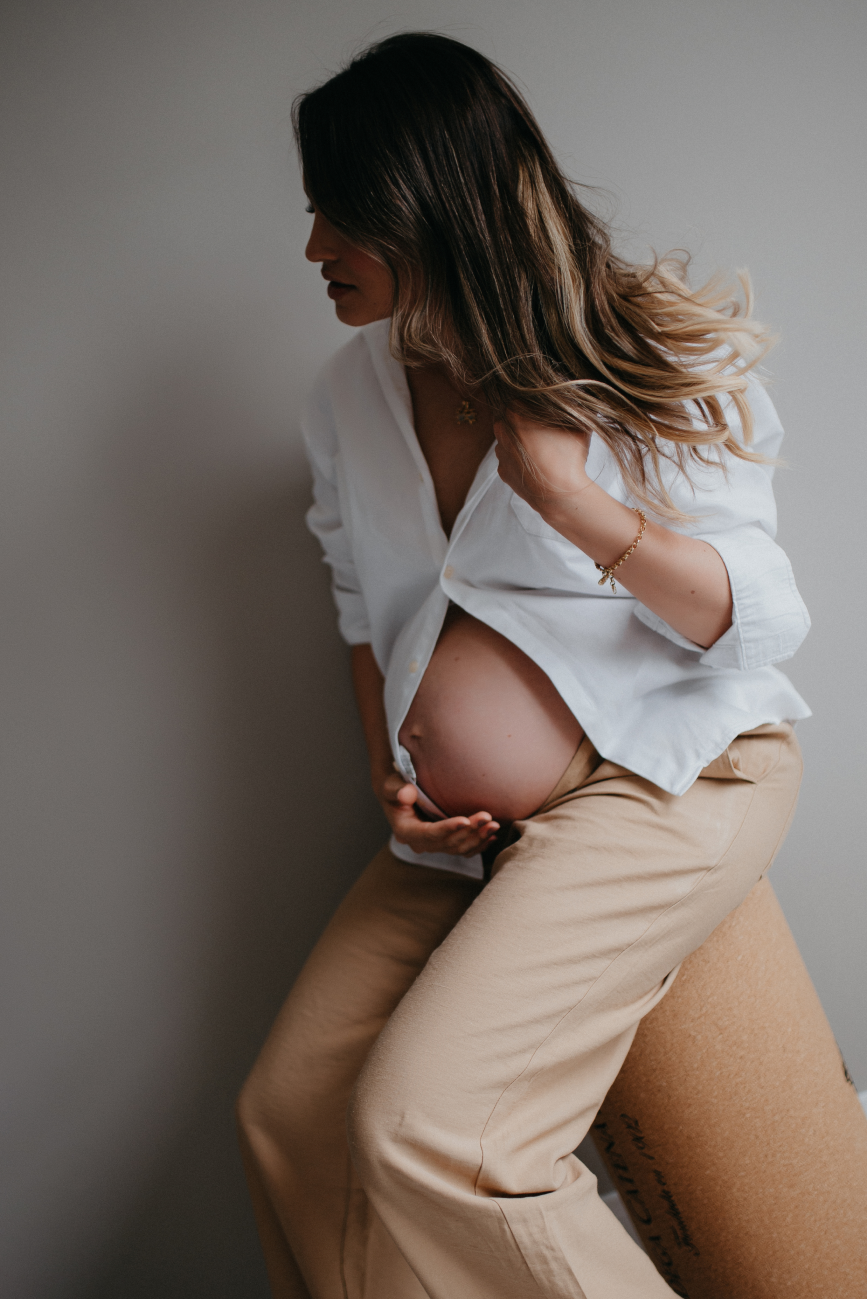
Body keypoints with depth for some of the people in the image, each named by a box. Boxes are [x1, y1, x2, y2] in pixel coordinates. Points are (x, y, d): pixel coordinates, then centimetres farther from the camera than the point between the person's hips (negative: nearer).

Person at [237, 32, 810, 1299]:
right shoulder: (349, 396, 8)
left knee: (422, 1124, -22)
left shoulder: (645, 353, -9)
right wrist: (389, 776, 4)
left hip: (664, 770, -6)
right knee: (286, 1111, -3)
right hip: (463, 820, 7)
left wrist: (577, 505, -27)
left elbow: (765, 616, -11)